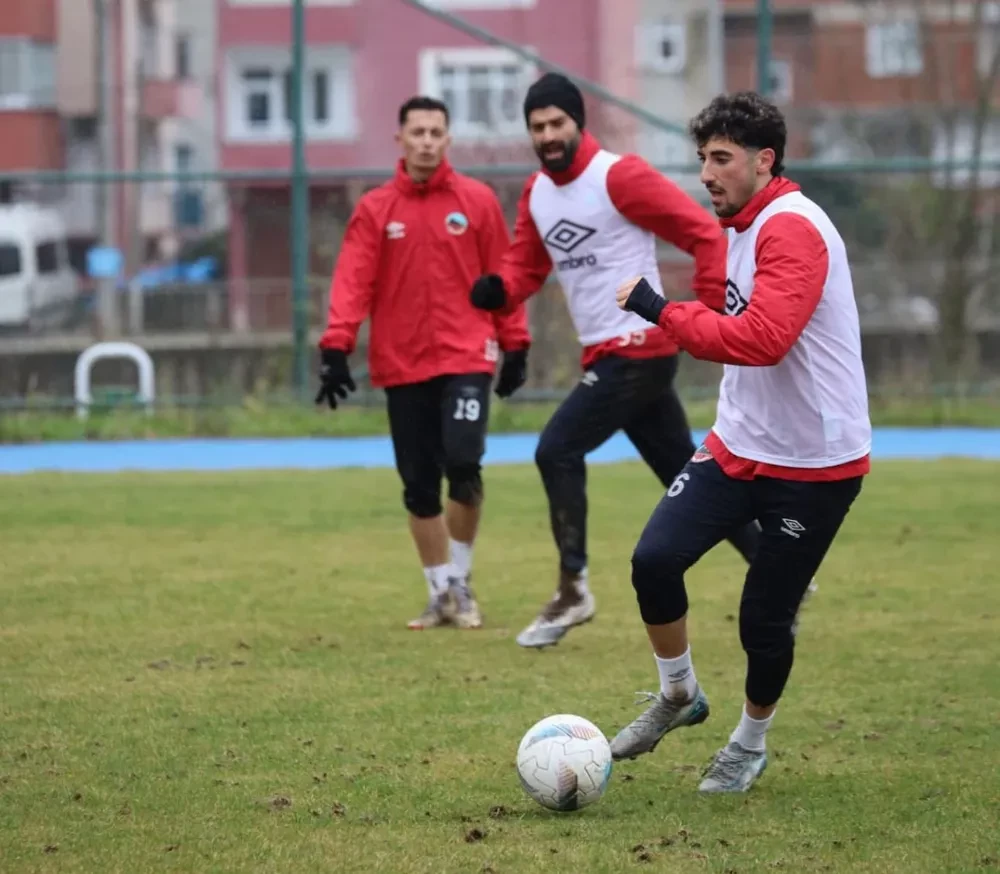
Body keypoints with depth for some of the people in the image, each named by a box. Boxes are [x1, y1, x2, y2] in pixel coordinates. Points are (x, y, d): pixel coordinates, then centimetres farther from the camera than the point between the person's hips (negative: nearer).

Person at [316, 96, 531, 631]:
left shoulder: (477, 201, 3)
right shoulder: (374, 210, 3)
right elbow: (352, 282, -5)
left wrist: (515, 346, 5)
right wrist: (336, 348, -16)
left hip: (465, 358, -2)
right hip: (402, 366, 2)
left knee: (463, 466, -18)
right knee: (419, 486, 5)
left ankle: (460, 582, 3)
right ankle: (441, 595, 19)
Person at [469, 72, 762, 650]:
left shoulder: (619, 177, -14)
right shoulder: (536, 194, 11)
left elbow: (704, 233, -14)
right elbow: (528, 263, 14)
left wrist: (709, 313, -18)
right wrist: (500, 289, -9)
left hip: (637, 350, -9)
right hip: (609, 357, 9)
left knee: (558, 451, -13)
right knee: (686, 475, 12)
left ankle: (573, 591, -5)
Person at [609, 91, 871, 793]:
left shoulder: (792, 229, -20)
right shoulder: (742, 228, 11)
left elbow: (762, 340, -33)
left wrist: (661, 311, -27)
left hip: (815, 464, -8)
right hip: (740, 445, 8)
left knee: (764, 619, 0)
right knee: (655, 558, -10)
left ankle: (751, 744, 25)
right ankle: (678, 696, 13)